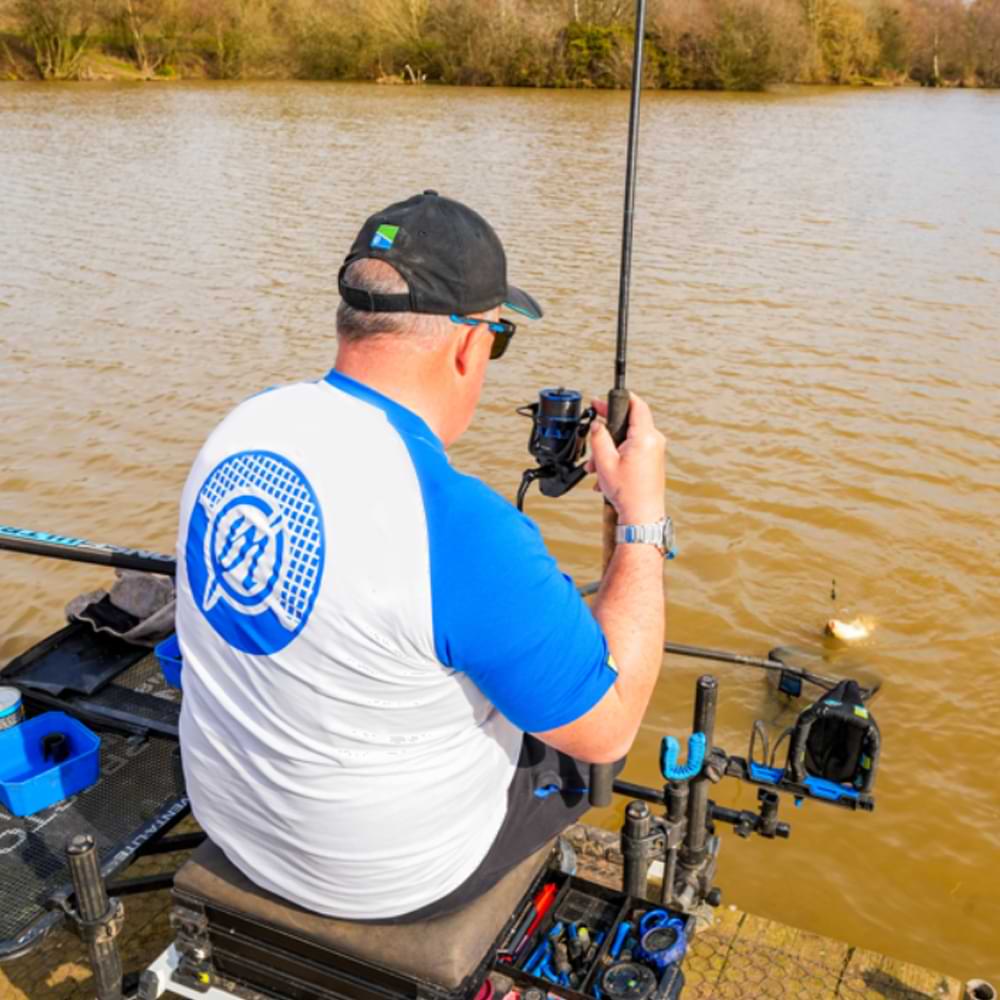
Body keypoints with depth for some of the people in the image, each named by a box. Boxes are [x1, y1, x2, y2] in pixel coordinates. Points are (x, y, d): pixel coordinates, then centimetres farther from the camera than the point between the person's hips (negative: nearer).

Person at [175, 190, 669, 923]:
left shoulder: (241, 428, -11)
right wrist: (644, 519, -16)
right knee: (580, 740, 20)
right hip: (390, 876, -6)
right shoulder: (462, 527, -34)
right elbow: (611, 727, -21)